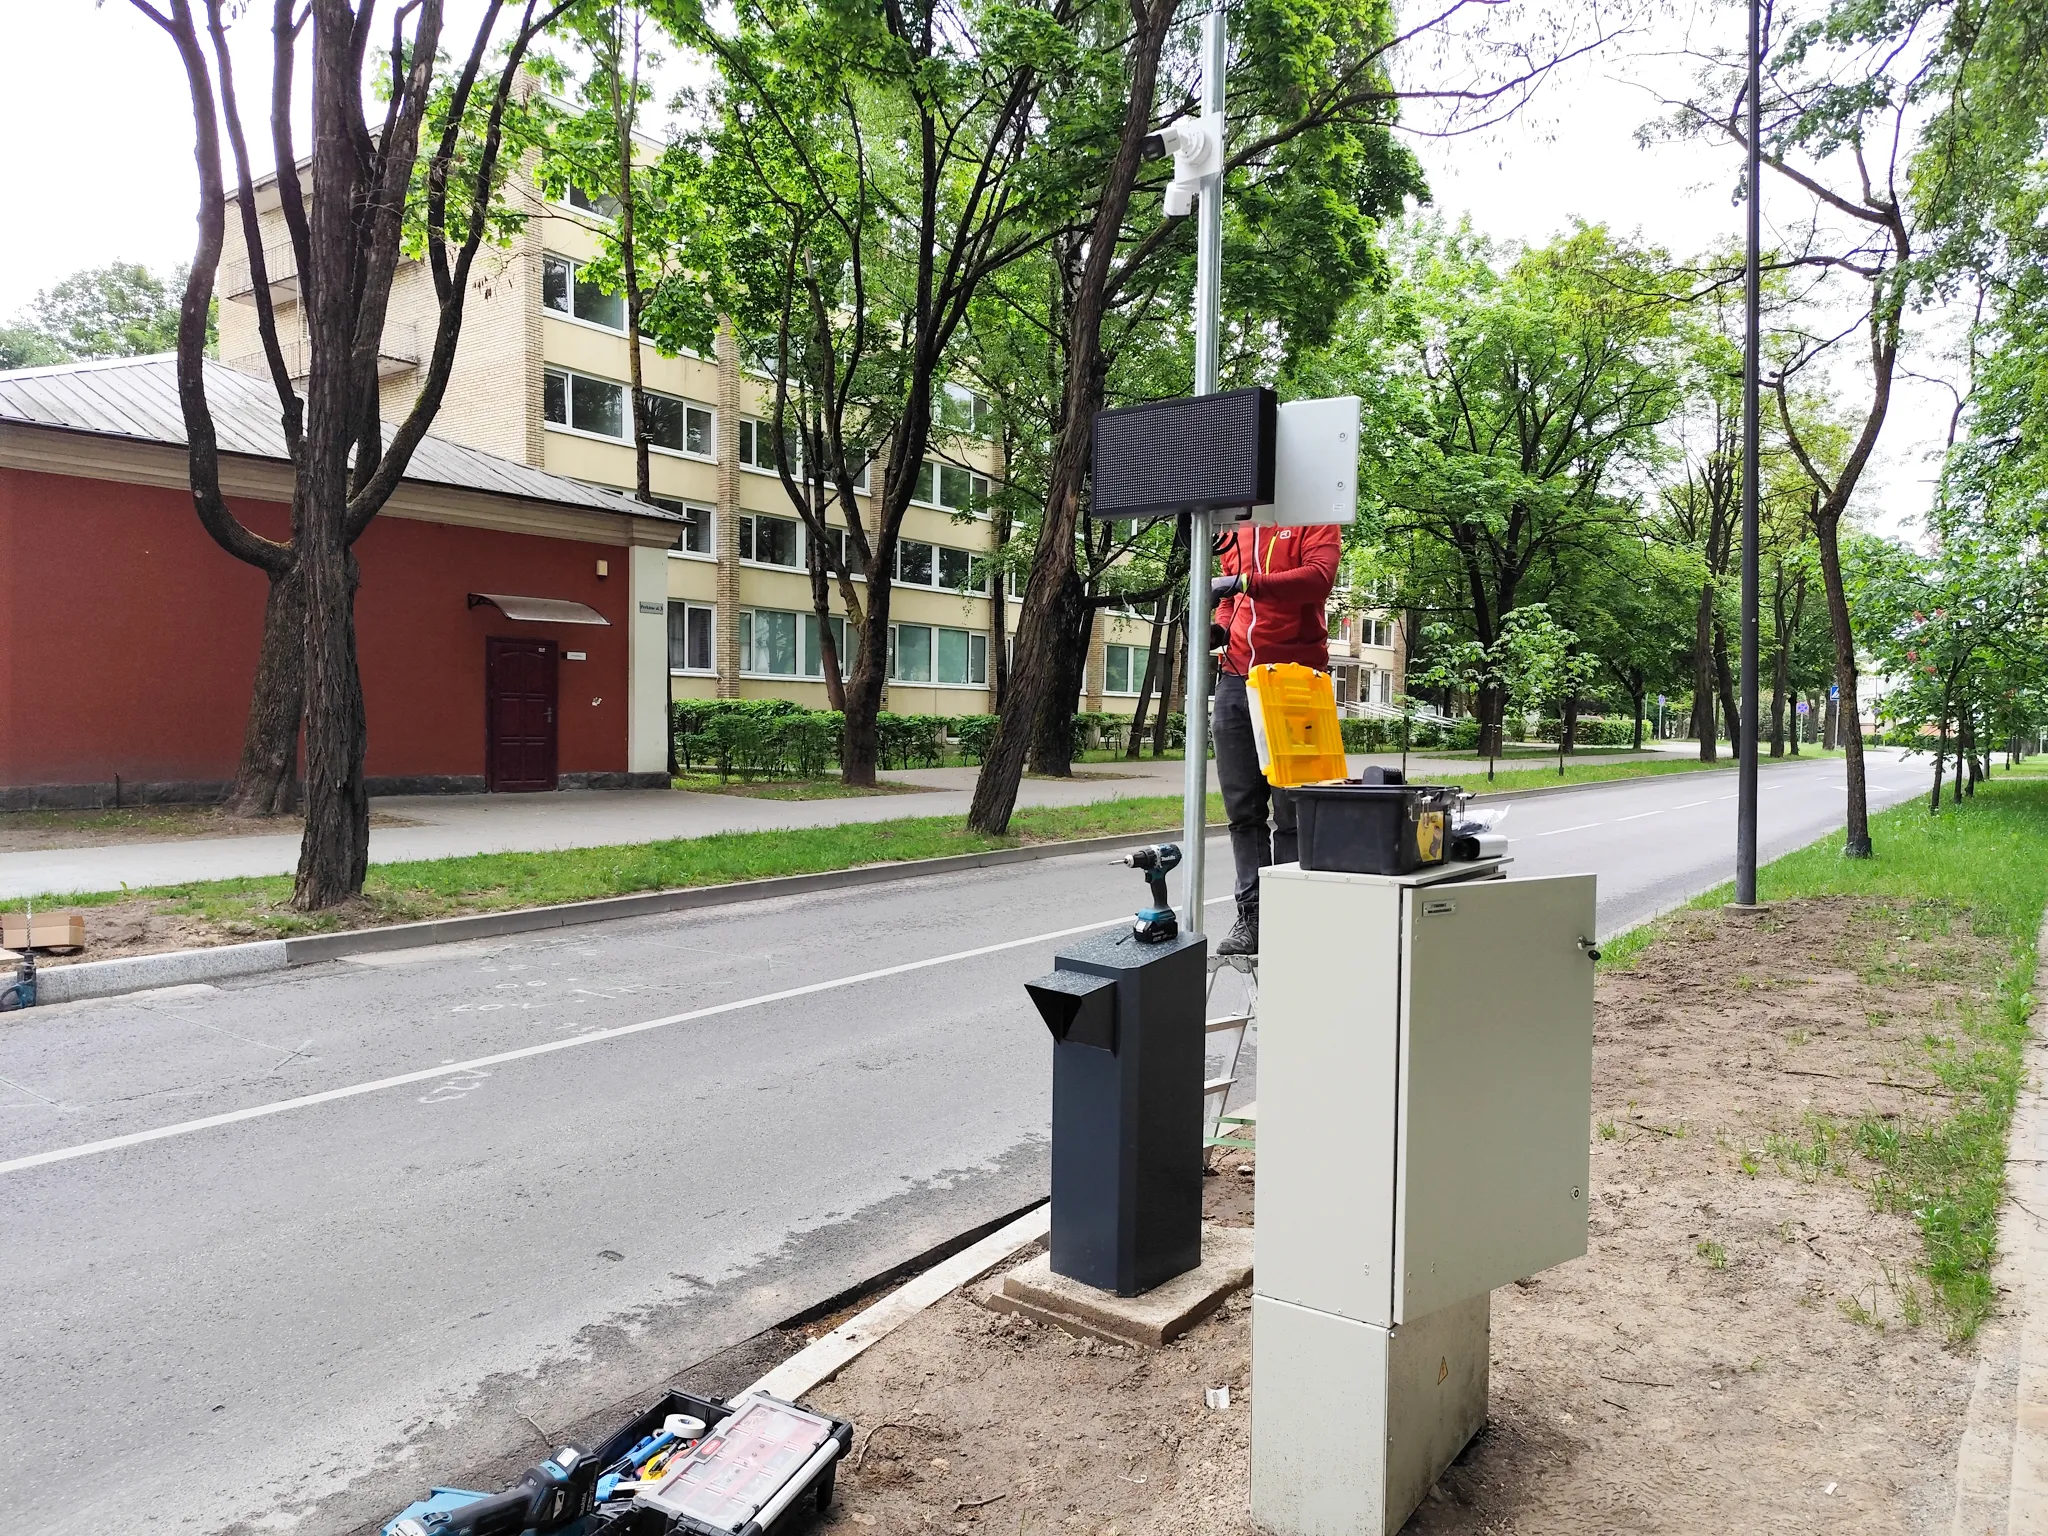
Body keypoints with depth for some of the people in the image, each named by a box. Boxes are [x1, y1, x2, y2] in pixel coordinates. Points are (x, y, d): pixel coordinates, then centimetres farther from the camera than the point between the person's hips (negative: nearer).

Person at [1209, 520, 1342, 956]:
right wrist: (1219, 629, 7)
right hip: (1236, 678, 6)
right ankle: (1252, 915, 9)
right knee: (1242, 808, 4)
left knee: (1291, 809, -3)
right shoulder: (1234, 530, 19)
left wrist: (1245, 582, -26)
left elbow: (1319, 576, -16)